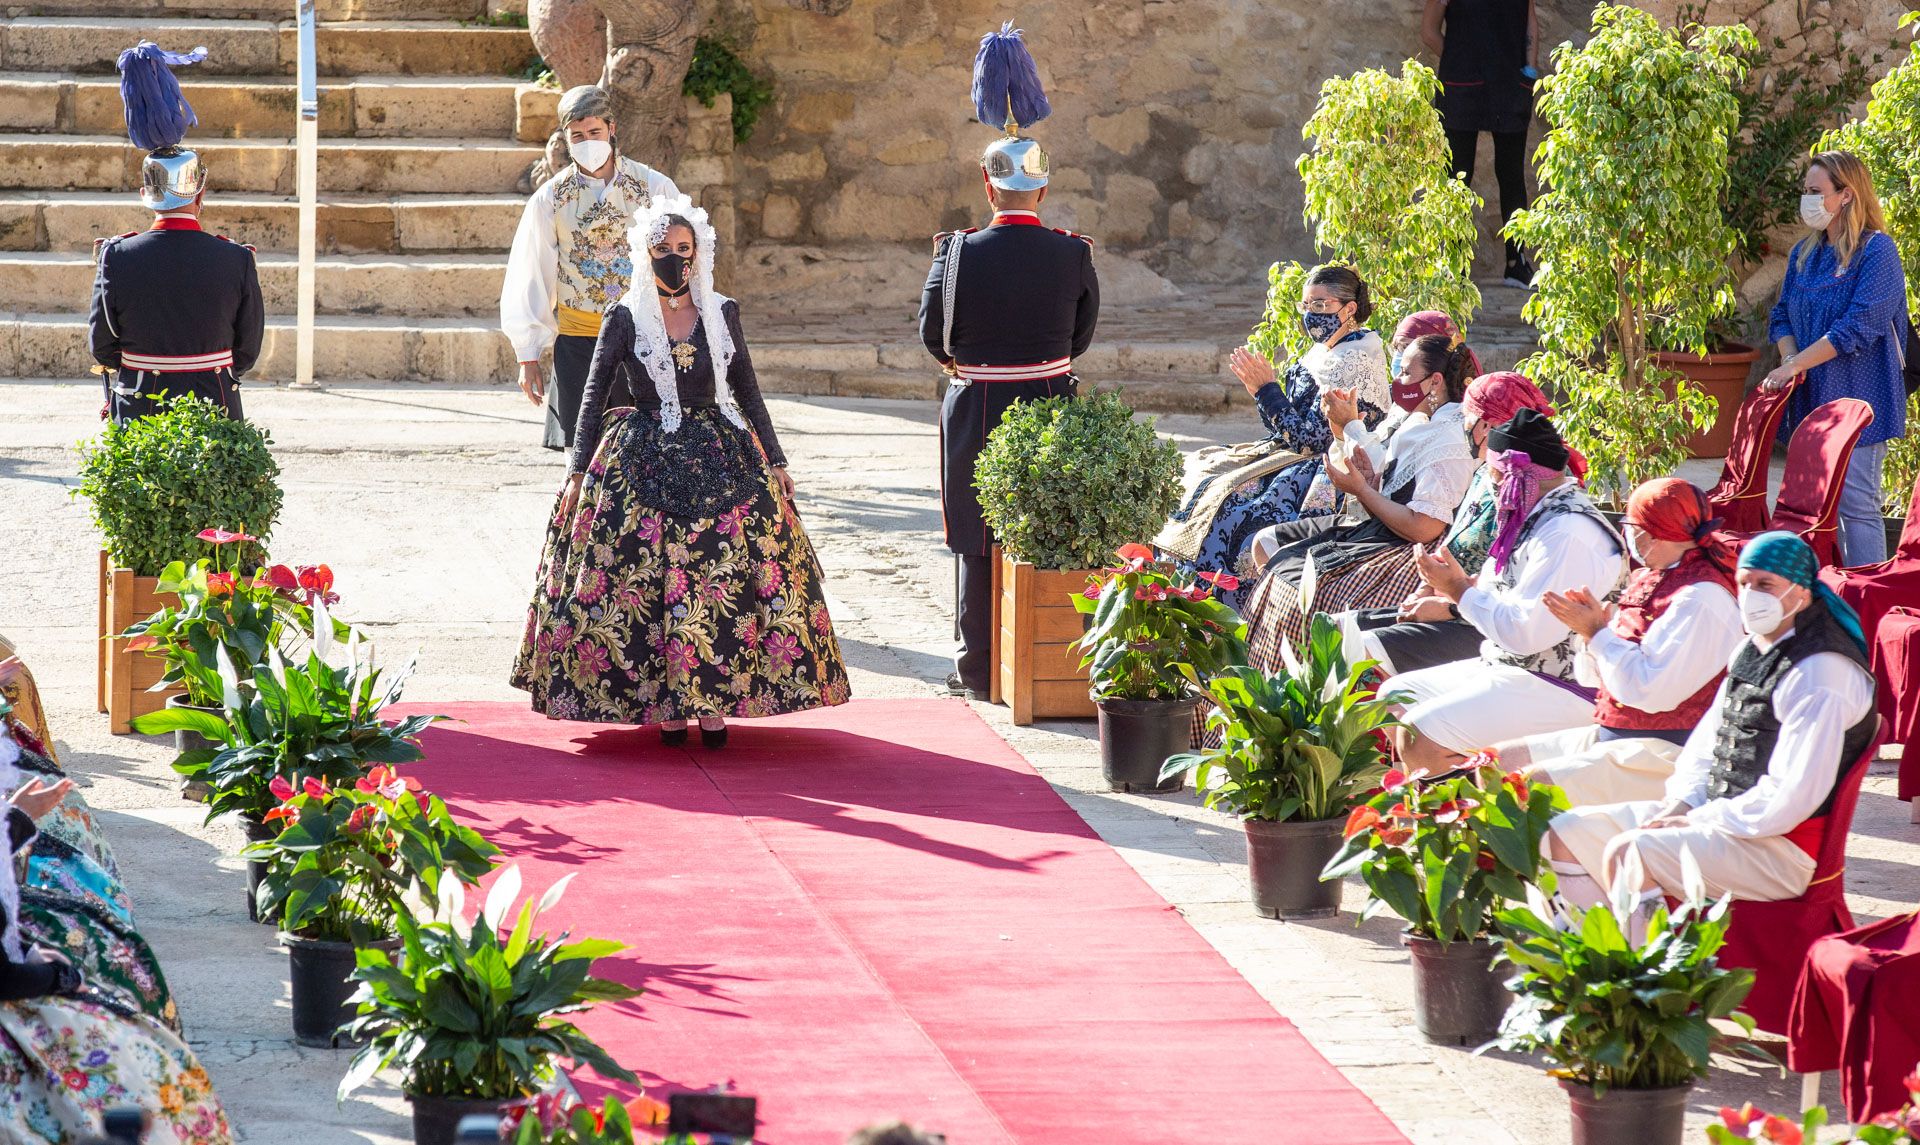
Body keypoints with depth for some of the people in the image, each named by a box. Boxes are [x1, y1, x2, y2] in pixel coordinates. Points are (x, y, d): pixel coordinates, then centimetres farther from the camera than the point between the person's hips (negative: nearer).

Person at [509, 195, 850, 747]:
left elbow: (747, 391, 13)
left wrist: (774, 460, 9)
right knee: (651, 578, -7)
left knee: (721, 577, -6)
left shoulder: (723, 314, 8)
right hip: (642, 463, -2)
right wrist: (579, 470, -2)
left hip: (720, 461, 2)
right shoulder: (625, 318, 2)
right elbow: (593, 396, 4)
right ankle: (666, 707, 0)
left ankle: (713, 704, -1)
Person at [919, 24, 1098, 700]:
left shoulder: (958, 253, -12)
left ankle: (980, 670, 9)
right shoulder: (1074, 254, -7)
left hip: (977, 414, -2)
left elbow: (933, 337, 0)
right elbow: (1082, 336, 6)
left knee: (980, 544, 7)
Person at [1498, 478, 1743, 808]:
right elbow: (1592, 676, 19)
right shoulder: (1646, 580, 13)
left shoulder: (1702, 599, -16)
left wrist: (1596, 632, -14)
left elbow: (1650, 690, -24)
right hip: (1609, 736, 10)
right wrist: (1590, 627, -3)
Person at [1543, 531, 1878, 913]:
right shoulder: (1752, 649, 12)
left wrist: (1697, 821, -16)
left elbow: (1791, 797, -23)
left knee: (1626, 854, -30)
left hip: (1781, 849, -10)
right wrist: (1681, 806, 0)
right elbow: (1707, 742, 19)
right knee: (1567, 832, 6)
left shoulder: (1822, 674, -18)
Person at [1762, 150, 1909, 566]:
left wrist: (1795, 364, -16)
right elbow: (1782, 316, 17)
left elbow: (1857, 328, -17)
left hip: (1857, 400, -7)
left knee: (1855, 503, -9)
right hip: (1810, 399, 7)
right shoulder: (1805, 254, 14)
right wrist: (1789, 358, -5)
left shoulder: (1877, 251, -10)